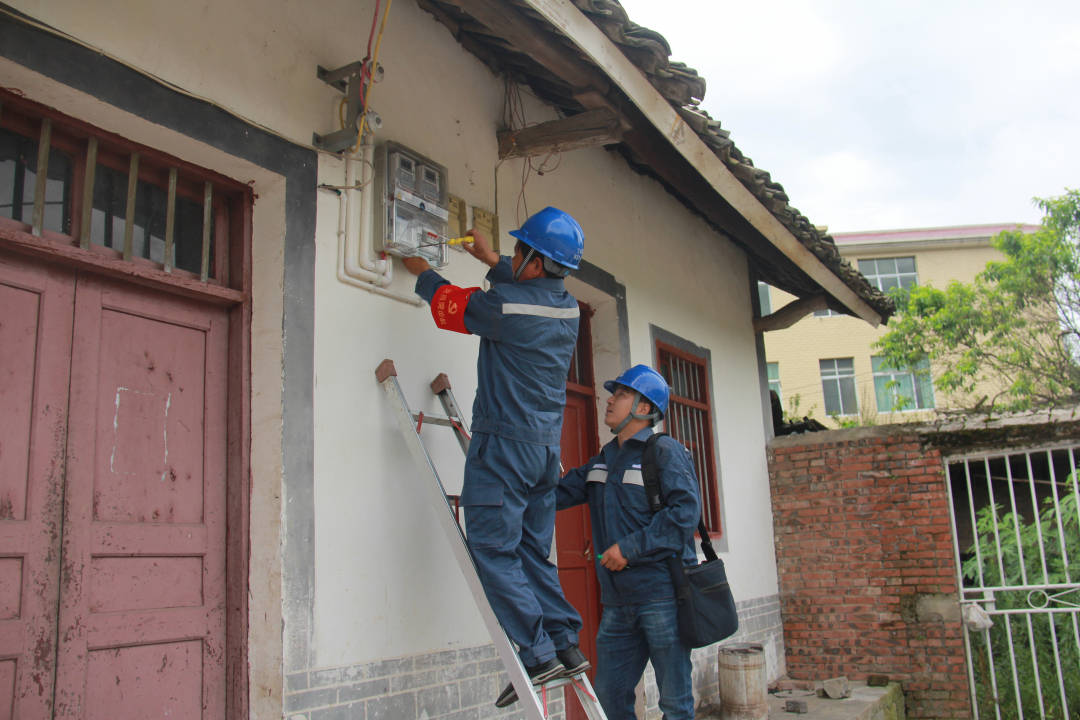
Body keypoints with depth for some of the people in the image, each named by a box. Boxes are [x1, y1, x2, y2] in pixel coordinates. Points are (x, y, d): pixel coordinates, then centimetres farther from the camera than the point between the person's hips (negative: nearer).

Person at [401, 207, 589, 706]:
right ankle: (566, 644, 10)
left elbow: (450, 305, 4)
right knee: (533, 552, 13)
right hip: (547, 445, 8)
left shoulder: (506, 304, -14)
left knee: (493, 549, -4)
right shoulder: (567, 306, 7)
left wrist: (422, 273, 23)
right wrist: (491, 260, 36)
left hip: (506, 442, -8)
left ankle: (537, 653, -7)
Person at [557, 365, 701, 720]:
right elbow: (558, 493, 17)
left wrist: (630, 548, -19)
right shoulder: (602, 462, 16)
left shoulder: (665, 451, -7)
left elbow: (685, 511, -18)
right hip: (618, 600, 7)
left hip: (662, 592, -7)